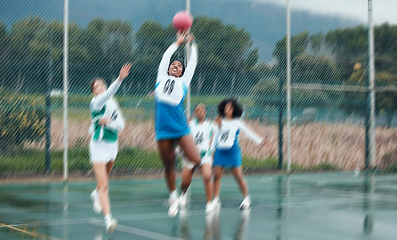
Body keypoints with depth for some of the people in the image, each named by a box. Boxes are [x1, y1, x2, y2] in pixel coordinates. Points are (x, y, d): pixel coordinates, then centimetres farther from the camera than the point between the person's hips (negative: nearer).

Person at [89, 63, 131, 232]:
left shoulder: (113, 103, 6)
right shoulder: (95, 102, -14)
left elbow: (121, 124, 2)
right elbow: (107, 94, -35)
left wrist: (108, 122, -18)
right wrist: (120, 79, -50)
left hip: (112, 144, 7)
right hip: (99, 144, -7)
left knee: (104, 179, 28)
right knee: (104, 185, -14)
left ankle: (96, 194, 58)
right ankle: (108, 219, -17)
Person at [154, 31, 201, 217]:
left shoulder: (183, 82, 14)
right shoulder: (162, 78, 17)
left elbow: (193, 62, 19)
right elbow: (166, 57, 22)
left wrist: (191, 43, 30)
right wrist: (178, 42, 32)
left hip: (180, 128, -1)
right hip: (163, 130, 1)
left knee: (196, 160, -14)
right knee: (168, 166, 6)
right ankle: (173, 197, 21)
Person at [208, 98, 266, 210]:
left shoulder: (237, 122, 2)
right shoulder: (221, 122, 10)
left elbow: (248, 132, 9)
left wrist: (259, 141, 4)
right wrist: (211, 149, 22)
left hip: (233, 152, -3)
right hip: (220, 151, 3)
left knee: (238, 176, -5)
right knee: (217, 175, -5)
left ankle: (246, 198, 10)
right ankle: (216, 200, 2)